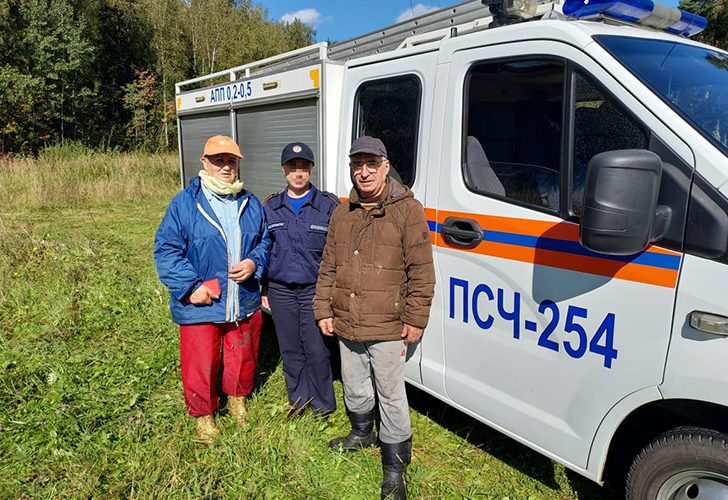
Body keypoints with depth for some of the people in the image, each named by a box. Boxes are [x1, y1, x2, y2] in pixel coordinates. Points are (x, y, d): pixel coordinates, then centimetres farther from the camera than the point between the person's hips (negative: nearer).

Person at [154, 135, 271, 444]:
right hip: (200, 305, -4)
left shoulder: (250, 204, 5)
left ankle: (237, 401, 47)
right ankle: (203, 415, 34)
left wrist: (254, 263, -7)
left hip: (245, 303, 4)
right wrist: (191, 286, -18)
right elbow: (166, 249, -9)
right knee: (200, 365, 9)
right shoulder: (184, 203, -9)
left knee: (243, 359, 21)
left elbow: (265, 241, 14)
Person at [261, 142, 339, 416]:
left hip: (315, 290, -3)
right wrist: (263, 289, 13)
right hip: (280, 290, 3)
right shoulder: (270, 207, 7)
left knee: (317, 350, 0)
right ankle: (299, 399, 31)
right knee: (290, 349, 12)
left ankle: (322, 404, 20)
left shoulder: (328, 204, -3)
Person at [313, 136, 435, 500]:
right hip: (346, 326, 6)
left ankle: (395, 469, 22)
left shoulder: (407, 210, -9)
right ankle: (361, 434, 49)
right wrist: (324, 310, 10)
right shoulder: (341, 214, 9)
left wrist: (415, 319, -10)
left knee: (391, 396, 6)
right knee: (355, 390, 23)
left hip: (387, 329, -5)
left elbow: (421, 271, -9)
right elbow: (328, 268, 14)